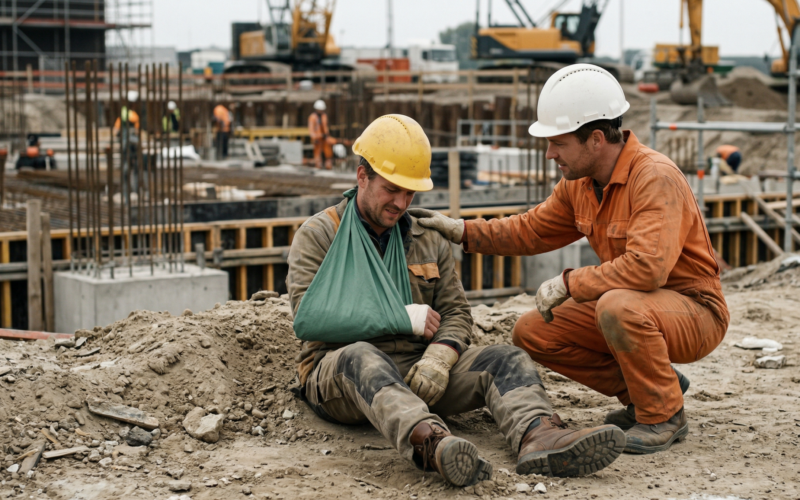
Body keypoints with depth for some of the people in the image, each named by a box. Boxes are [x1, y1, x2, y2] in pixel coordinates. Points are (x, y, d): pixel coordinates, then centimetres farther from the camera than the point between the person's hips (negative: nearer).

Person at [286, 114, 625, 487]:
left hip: (416, 374, 5)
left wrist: (437, 359, -13)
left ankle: (538, 436, -50)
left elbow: (455, 313, 10)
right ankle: (431, 444, -66)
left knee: (506, 361, -17)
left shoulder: (429, 240, 17)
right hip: (337, 373, -4)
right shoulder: (317, 235, 3)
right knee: (360, 358, -40)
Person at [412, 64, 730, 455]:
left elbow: (646, 267, -36)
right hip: (631, 307, 8)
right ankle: (646, 387, 10)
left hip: (696, 311, -8)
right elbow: (534, 229, 16)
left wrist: (568, 284, -26)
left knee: (618, 307, -38)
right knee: (532, 332, 0)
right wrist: (461, 231, 7)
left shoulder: (655, 177, -25)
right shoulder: (579, 182, 1)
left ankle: (664, 415, -13)